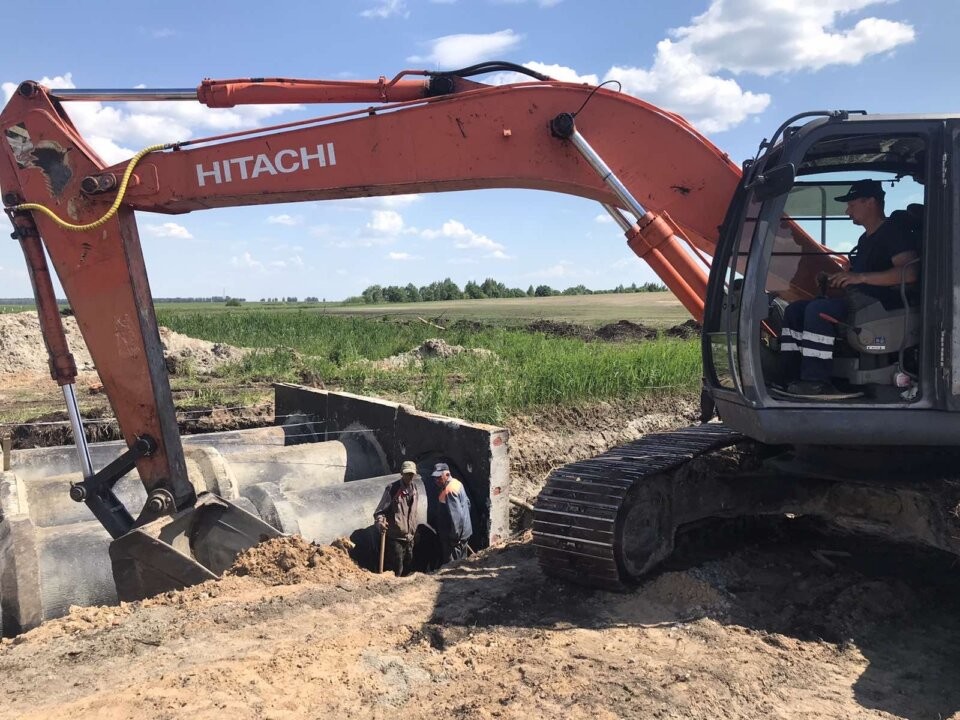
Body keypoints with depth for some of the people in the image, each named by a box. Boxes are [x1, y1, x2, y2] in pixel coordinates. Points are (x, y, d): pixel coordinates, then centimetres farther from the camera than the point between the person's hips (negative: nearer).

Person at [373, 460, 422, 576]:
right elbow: (380, 510, -13)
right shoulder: (392, 489, -12)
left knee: (408, 568, 15)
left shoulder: (415, 489, 8)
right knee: (397, 569, -4)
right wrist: (380, 522, -31)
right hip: (396, 537, -6)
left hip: (410, 537, 6)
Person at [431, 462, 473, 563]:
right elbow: (467, 503, 19)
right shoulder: (456, 483, 9)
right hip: (464, 532, 10)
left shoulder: (449, 490, -22)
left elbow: (456, 515, -27)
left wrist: (454, 537, -21)